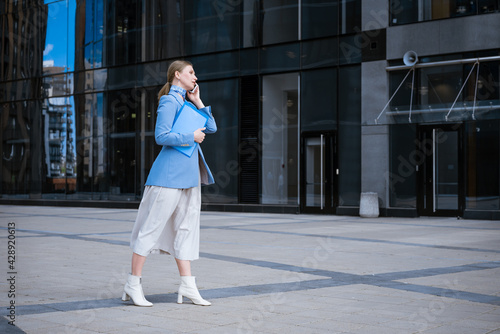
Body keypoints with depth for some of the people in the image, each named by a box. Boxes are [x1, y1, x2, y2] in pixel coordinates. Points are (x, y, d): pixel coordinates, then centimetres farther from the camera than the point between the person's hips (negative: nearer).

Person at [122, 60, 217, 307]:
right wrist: (191, 137, -13)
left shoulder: (185, 103, 19)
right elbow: (161, 136, -19)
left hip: (188, 175, 9)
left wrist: (197, 101, 11)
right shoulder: (169, 102, -8)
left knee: (185, 229, 7)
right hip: (169, 175, -9)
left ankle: (187, 286, 9)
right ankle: (133, 285, 2)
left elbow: (211, 128, 19)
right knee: (152, 226, -5)